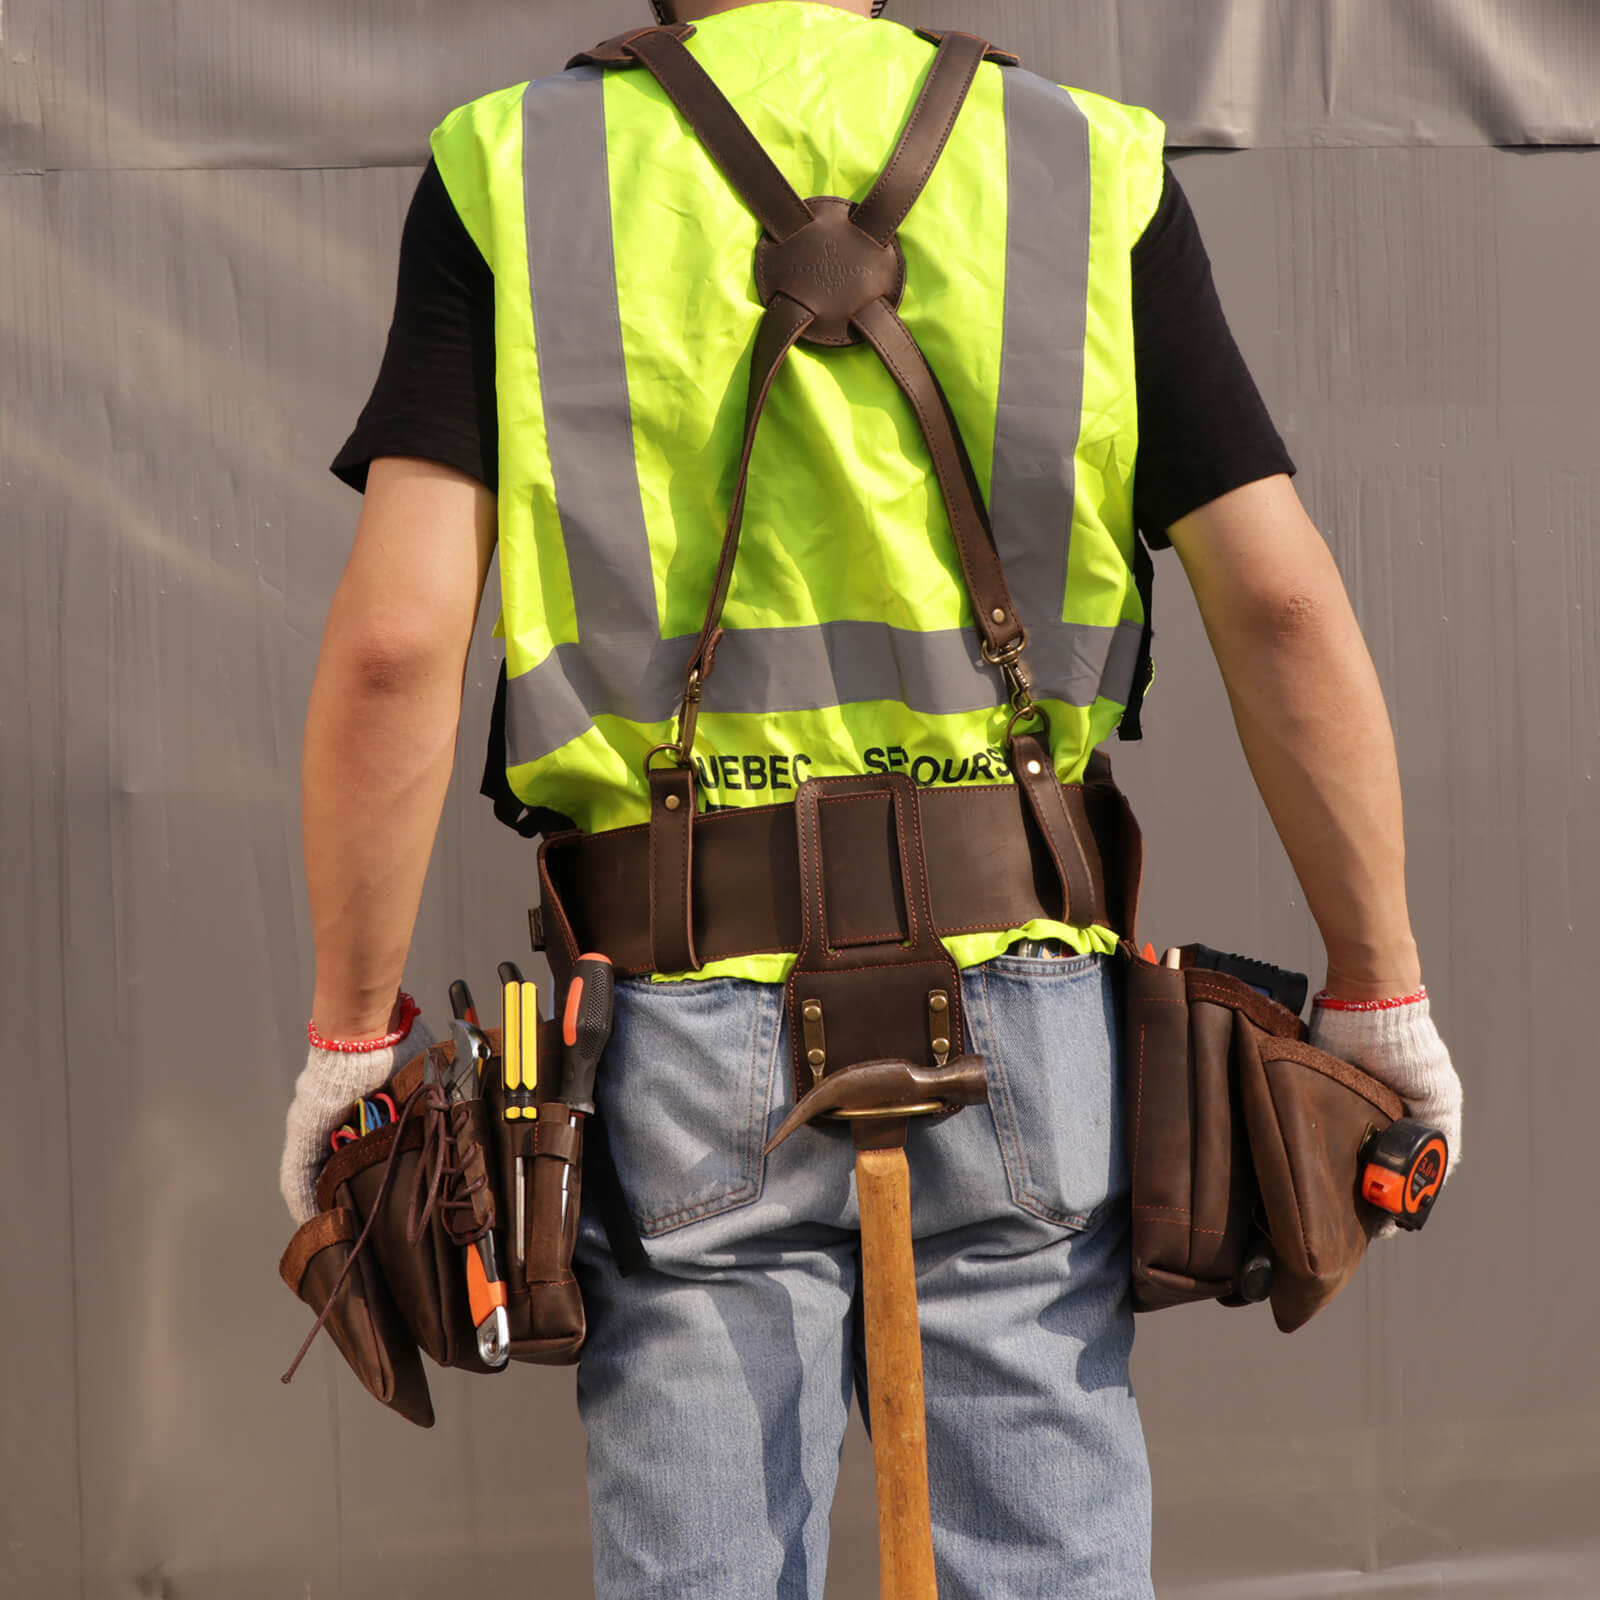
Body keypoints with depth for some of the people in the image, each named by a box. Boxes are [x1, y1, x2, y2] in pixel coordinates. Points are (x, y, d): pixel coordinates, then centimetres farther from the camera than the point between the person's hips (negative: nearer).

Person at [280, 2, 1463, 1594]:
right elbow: (1282, 604, -2)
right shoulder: (1091, 173, 4)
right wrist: (1378, 988, 5)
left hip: (687, 1035, 0)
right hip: (1015, 1013, 1)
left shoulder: (512, 178, 1)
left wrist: (352, 1029, 0)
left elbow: (393, 639, -8)